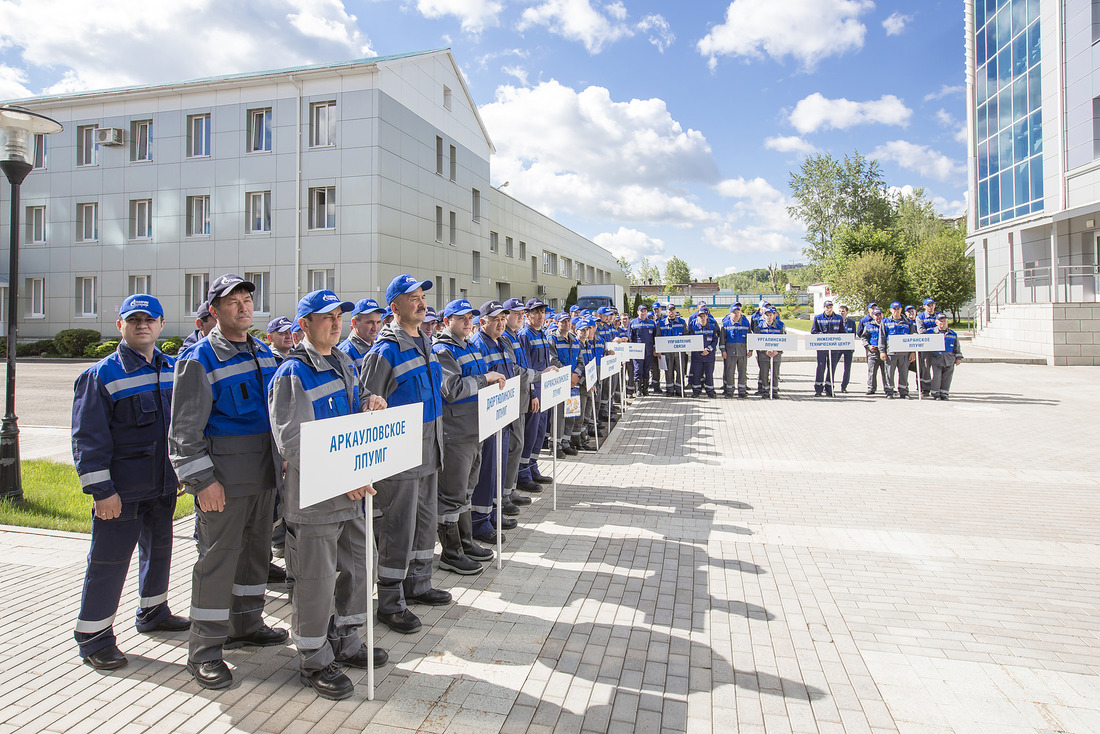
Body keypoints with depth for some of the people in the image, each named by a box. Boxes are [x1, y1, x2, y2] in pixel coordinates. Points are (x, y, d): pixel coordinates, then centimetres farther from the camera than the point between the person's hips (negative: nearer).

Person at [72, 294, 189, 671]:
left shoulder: (173, 369, 6)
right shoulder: (101, 374, -10)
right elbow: (89, 438, -13)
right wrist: (100, 490, -16)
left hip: (163, 484, 6)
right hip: (121, 488, -6)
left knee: (159, 548, 19)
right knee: (109, 559, 2)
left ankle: (154, 612, 38)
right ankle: (93, 637, 17)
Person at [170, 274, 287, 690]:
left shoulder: (263, 352, 11)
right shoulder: (200, 359, -11)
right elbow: (185, 428, -13)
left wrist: (282, 456, 16)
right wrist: (202, 479, -17)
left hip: (264, 472, 7)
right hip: (224, 476, -7)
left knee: (257, 548, 17)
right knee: (218, 557, -1)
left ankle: (246, 625, 35)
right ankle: (204, 651, 12)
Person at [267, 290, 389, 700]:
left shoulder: (346, 365, 11)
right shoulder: (292, 375, -14)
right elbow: (293, 443, -20)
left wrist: (370, 406, -2)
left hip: (352, 489, 8)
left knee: (357, 567, 17)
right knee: (316, 580, 4)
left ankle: (345, 642, 36)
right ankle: (313, 661, 23)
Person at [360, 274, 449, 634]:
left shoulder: (424, 343, 11)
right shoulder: (386, 351, -16)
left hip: (428, 453, 8)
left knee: (424, 521, 18)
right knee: (398, 529, 1)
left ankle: (417, 585, 35)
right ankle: (390, 603, 15)